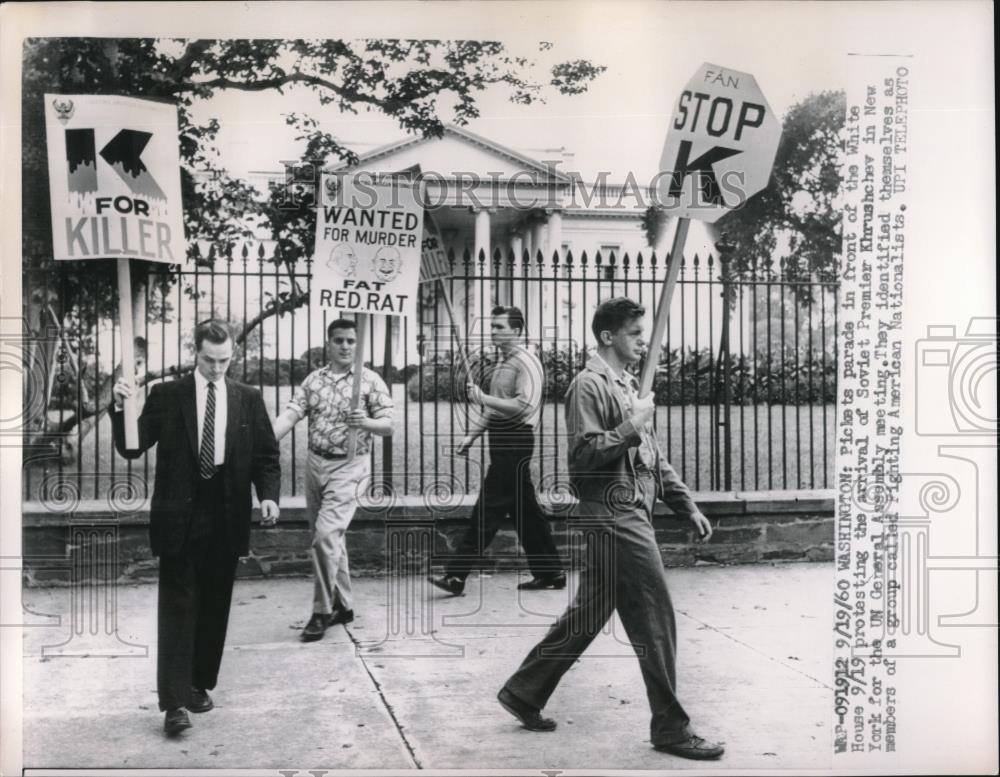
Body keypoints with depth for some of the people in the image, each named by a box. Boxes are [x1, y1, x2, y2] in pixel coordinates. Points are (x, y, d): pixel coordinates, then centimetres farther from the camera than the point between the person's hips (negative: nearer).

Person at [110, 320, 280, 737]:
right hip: (179, 517, -2)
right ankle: (174, 702, -3)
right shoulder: (166, 395, 0)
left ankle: (200, 685, 25)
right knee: (178, 606, -4)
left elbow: (267, 456, 6)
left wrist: (268, 495, -11)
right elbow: (131, 448, -2)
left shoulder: (248, 399, 4)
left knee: (214, 608, 10)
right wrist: (121, 406, -18)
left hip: (226, 519, 2)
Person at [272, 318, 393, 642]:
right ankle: (343, 605, 27)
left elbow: (388, 426, -4)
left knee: (326, 535, -17)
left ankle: (322, 612, -5)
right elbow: (290, 414, -3)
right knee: (331, 539, 13)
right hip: (315, 463, 5)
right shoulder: (313, 379, 8)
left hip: (348, 466, -5)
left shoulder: (371, 381, -3)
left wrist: (365, 423, -25)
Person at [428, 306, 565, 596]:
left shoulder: (526, 363, -12)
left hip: (515, 443, -10)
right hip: (502, 442, 10)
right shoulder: (503, 363, 17)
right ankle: (550, 572, 22)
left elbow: (524, 406, -23)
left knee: (488, 510, -9)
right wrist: (471, 435, 16)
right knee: (524, 509, 13)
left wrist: (483, 398, -22)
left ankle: (457, 575, -8)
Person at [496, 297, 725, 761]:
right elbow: (583, 456, -19)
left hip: (632, 516, 10)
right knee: (655, 621, -4)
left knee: (589, 613, 15)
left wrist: (687, 506, 17)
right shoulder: (590, 385, -11)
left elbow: (653, 457, 22)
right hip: (615, 517, -10)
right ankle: (670, 728, 6)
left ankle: (523, 692, 25)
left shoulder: (628, 386, 19)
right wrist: (631, 427, -19)